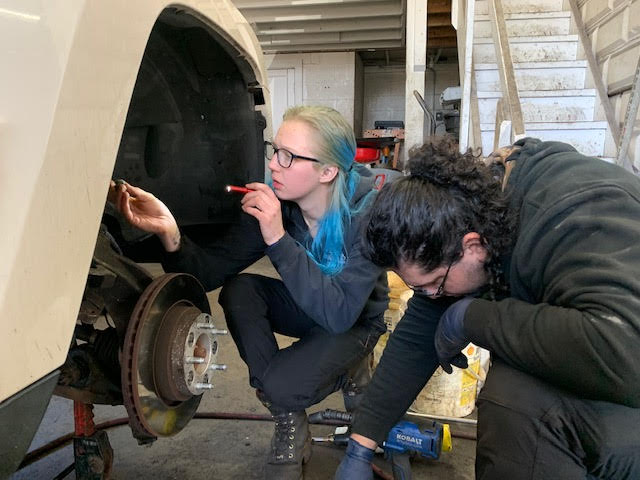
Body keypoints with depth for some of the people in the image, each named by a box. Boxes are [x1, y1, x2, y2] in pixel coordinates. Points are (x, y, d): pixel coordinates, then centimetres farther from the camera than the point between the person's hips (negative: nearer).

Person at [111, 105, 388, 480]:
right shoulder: (274, 203, -18)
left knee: (279, 385, -26)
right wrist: (170, 232, -41)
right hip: (307, 306, 5)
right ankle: (288, 427, -8)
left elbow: (339, 313, -38)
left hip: (357, 318, -4)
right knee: (238, 290, -22)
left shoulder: (367, 210, -30)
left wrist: (278, 239, -43)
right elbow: (211, 270, -21)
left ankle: (348, 371, 9)